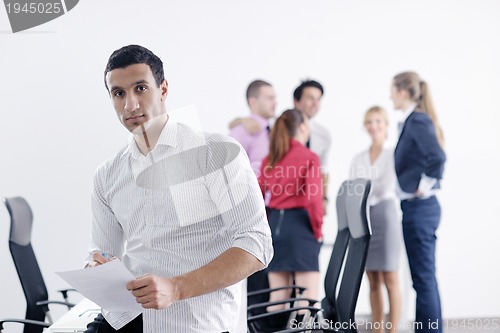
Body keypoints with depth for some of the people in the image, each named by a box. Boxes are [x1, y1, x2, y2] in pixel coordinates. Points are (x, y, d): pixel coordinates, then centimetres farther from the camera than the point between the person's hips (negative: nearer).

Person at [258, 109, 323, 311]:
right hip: (300, 225, -6)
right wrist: (318, 230, -5)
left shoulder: (269, 160, 10)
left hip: (274, 223, 6)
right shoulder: (309, 158, -7)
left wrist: (268, 226, 17)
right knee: (308, 295, -4)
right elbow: (313, 198, -16)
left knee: (278, 296, 11)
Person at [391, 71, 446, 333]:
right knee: (425, 277, 14)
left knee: (423, 277, -4)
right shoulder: (413, 120, 13)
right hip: (417, 207, 10)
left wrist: (425, 187, -16)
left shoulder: (417, 120, -14)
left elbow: (437, 158, -27)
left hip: (419, 207, -10)